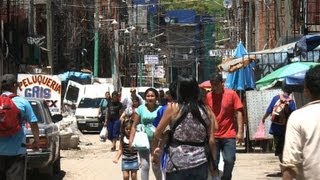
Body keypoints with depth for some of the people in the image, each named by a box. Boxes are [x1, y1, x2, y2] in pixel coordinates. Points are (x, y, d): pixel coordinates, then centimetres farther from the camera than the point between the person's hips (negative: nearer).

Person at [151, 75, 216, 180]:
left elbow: (158, 134, 3)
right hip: (200, 163, 2)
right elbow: (211, 140, 1)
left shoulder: (173, 108, -4)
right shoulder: (206, 110, 3)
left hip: (177, 163, -2)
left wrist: (155, 149, 20)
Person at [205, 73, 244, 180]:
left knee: (229, 161, -6)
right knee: (213, 163, 3)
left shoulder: (232, 94, -2)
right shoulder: (208, 96, 4)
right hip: (213, 136, 2)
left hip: (229, 135, -2)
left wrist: (240, 131, -9)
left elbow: (238, 113, -2)